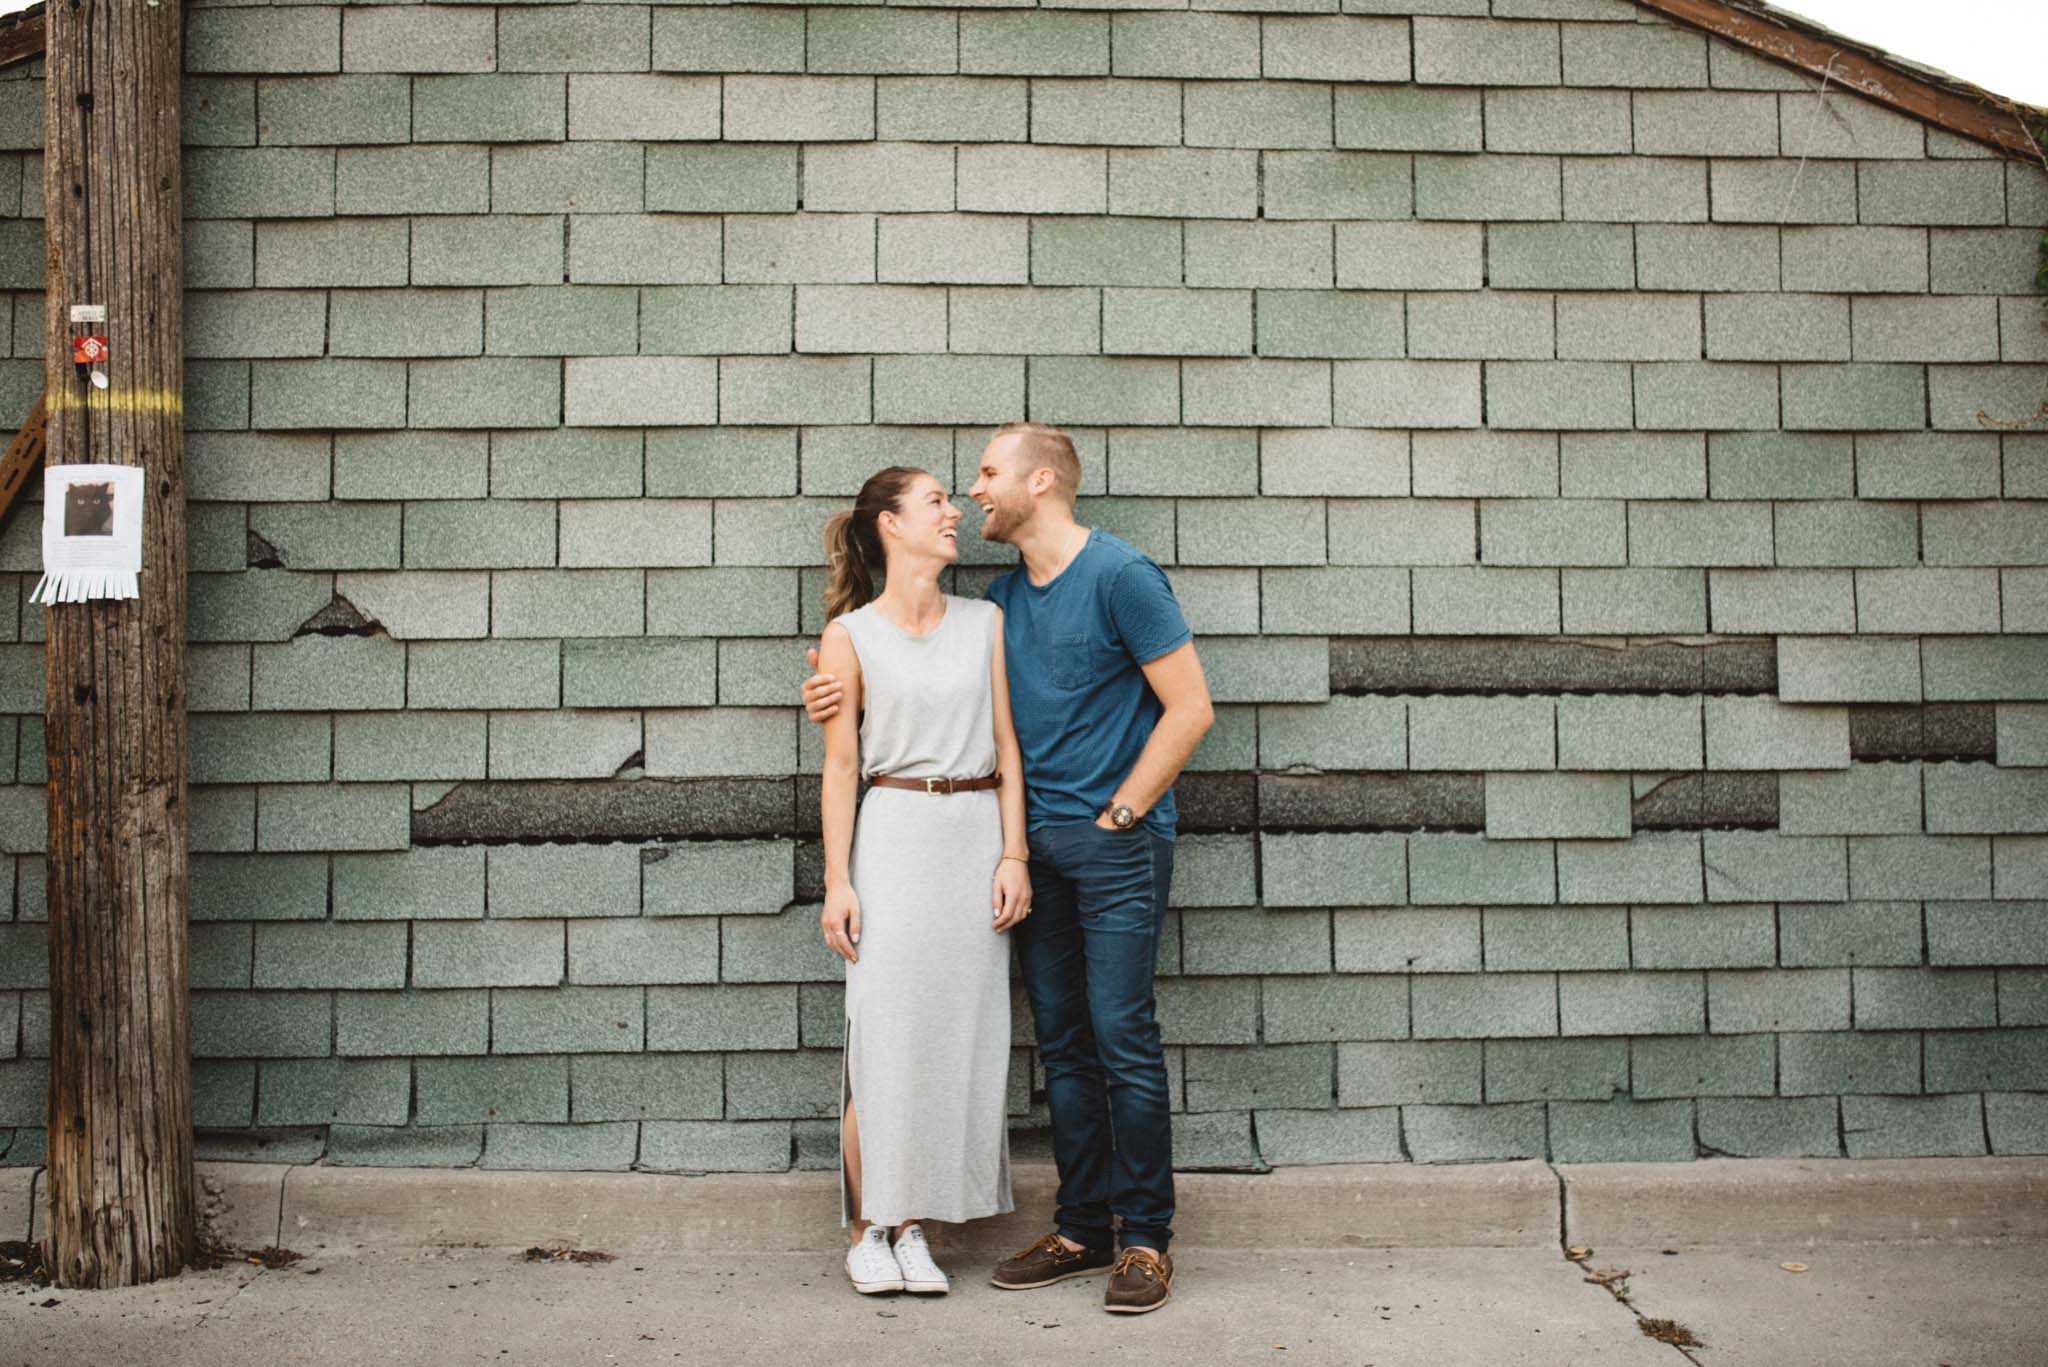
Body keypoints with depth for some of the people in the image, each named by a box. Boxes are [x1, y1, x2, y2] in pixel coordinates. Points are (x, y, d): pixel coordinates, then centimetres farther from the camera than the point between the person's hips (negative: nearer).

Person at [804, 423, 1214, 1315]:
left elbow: (1190, 706, -10)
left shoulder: (1120, 575, -8)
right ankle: (1084, 1229, 18)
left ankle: (1147, 1237, 3)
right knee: (1063, 1043, 9)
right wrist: (856, 696, 3)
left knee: (1122, 1036, -7)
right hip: (1039, 846, 7)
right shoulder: (1005, 597, 14)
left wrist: (1117, 813, -10)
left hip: (1117, 845, -7)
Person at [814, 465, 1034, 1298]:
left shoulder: (984, 622, 9)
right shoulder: (850, 635, 0)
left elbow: (1006, 746, 8)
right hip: (895, 832, -3)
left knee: (958, 1036, 4)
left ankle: (914, 1226, 15)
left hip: (978, 834, 3)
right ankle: (867, 1228, 11)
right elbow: (840, 766, 0)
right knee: (884, 1035, -2)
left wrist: (1014, 855, 0)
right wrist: (837, 881, -5)